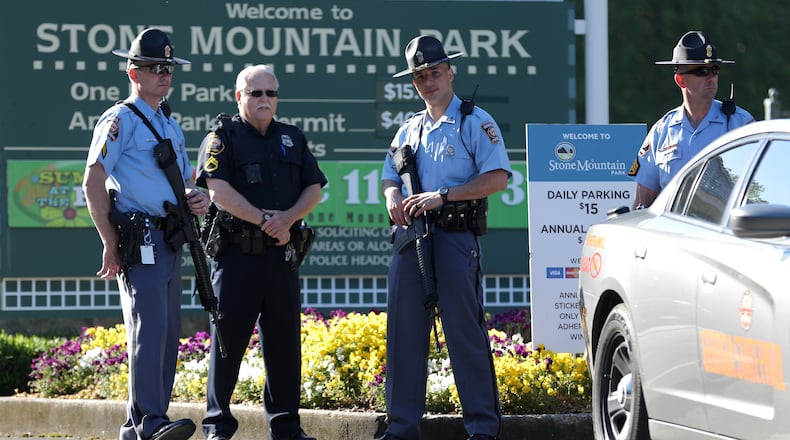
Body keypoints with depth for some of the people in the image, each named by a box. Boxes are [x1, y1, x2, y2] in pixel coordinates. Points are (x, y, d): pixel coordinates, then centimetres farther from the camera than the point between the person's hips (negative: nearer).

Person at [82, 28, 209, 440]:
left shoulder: (171, 125, 21)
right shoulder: (119, 120, -5)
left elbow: (185, 181, 30)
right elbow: (93, 184, -12)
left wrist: (197, 198, 5)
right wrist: (110, 244, -14)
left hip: (170, 242, 9)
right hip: (139, 241, -9)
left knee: (167, 334, 8)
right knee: (149, 328, -16)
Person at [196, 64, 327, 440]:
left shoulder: (293, 139, 15)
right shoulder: (222, 138, 0)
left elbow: (314, 188, 12)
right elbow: (219, 190, -12)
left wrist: (288, 217, -8)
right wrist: (264, 220, -16)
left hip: (281, 255, 5)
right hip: (236, 255, -5)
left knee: (284, 342, 7)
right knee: (228, 340, -2)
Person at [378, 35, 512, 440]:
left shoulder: (476, 123, 0)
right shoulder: (409, 130, 19)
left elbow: (497, 178, -9)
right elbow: (390, 177, 25)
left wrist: (442, 195, -16)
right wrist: (393, 198, 0)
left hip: (455, 238, -6)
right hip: (409, 237, 6)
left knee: (465, 331, -6)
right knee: (404, 331, 5)